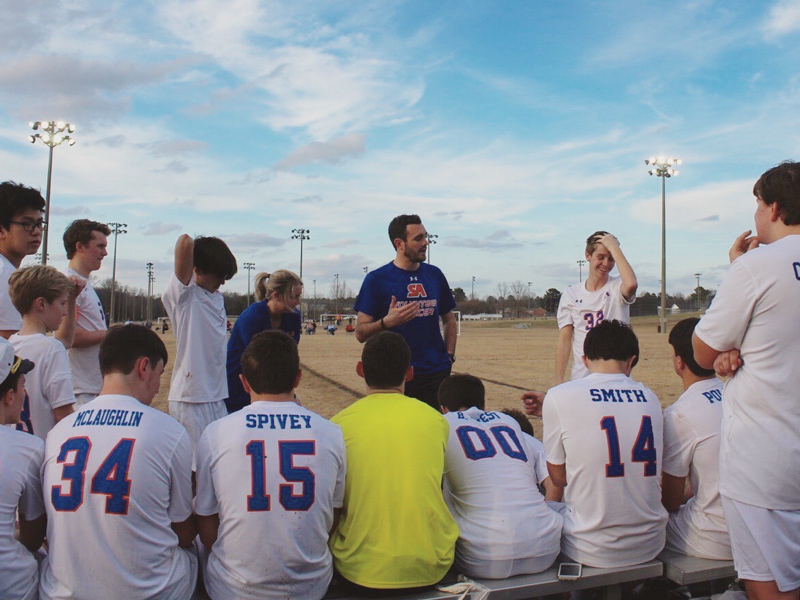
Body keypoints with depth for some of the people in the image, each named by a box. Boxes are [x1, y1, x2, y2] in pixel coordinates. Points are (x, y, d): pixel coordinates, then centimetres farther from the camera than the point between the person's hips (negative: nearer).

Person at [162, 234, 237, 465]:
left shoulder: (217, 298, 15)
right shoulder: (183, 295, -10)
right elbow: (185, 243, -23)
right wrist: (186, 244, -2)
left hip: (217, 396, 8)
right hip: (191, 397, -8)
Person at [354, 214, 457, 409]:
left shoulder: (434, 275, 10)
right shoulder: (376, 279, -4)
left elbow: (449, 320, 19)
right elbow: (360, 333, -5)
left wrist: (449, 356, 5)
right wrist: (386, 322, -24)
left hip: (436, 372, 4)